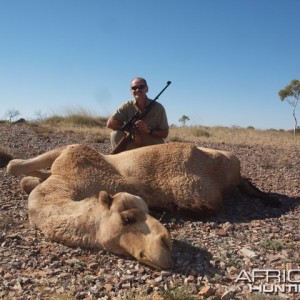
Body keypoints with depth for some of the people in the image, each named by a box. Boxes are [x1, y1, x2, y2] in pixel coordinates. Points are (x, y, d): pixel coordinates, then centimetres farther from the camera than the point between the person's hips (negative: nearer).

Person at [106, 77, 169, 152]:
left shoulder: (158, 108, -9)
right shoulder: (127, 106, -6)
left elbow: (165, 134, -8)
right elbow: (110, 123, -16)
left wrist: (148, 130, -25)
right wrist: (133, 130, -20)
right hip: (133, 147, 1)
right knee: (115, 134, -21)